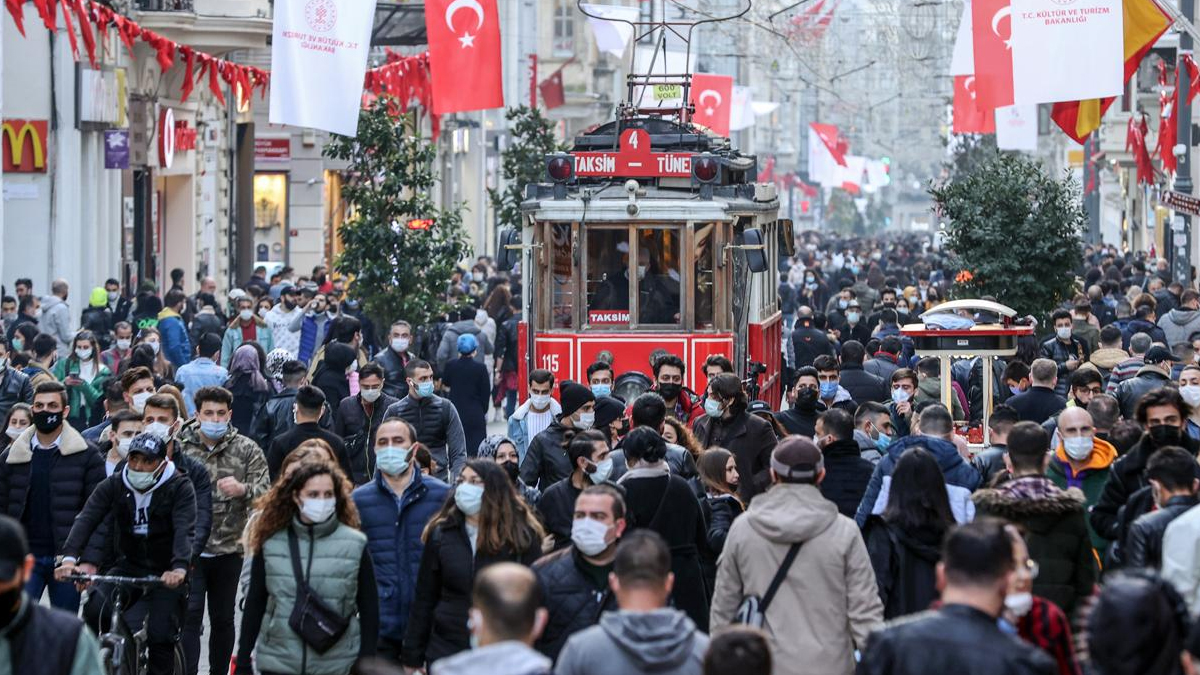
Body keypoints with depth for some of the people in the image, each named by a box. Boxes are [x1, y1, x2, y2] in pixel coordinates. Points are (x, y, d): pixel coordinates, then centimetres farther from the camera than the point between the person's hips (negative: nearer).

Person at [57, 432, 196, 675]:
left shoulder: (180, 488, -11)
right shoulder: (113, 485, -3)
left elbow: (184, 530, -23)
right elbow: (86, 520, -13)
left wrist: (179, 568, -42)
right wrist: (70, 557, -30)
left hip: (166, 573, -2)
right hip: (129, 566, 3)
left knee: (161, 636, -15)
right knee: (95, 610, -23)